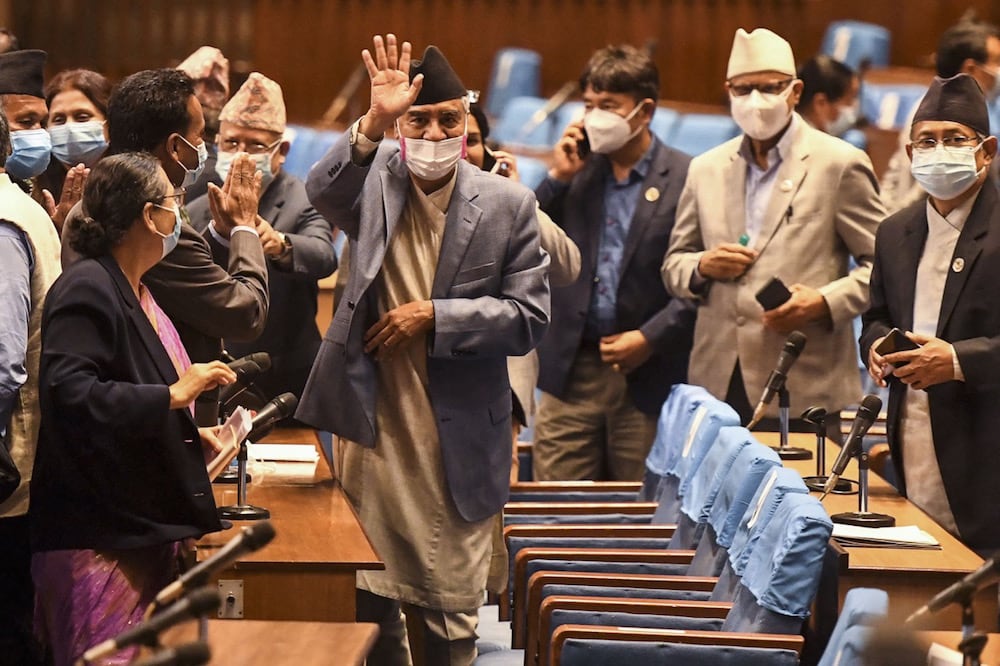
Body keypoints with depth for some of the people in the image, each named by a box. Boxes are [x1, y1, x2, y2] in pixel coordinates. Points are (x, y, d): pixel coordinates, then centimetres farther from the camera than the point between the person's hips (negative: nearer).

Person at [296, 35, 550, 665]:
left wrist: (434, 317, -15)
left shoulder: (508, 203, -3)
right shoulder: (376, 178, -1)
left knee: (451, 611, 8)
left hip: (458, 439, -1)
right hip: (375, 424, 1)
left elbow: (530, 317, -5)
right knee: (370, 598, 11)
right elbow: (323, 191, -24)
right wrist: (374, 123, -38)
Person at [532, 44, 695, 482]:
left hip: (648, 379, -3)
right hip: (571, 369, 4)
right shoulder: (576, 172, 11)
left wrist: (650, 338, -13)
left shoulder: (685, 179, -3)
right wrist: (556, 179, -1)